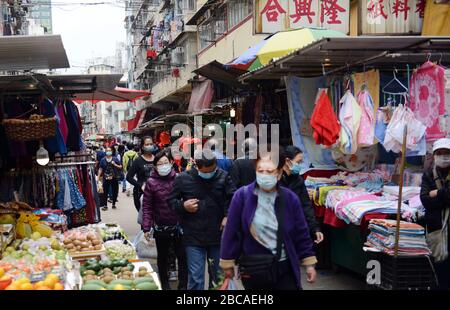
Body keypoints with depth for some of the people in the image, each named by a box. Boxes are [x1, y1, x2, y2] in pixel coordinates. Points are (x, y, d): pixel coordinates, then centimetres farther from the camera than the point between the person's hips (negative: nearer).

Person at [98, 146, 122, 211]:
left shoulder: (115, 159, 2)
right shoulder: (103, 160, 4)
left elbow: (120, 167, 4)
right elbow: (100, 169, 6)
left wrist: (115, 165, -12)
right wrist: (98, 177, 0)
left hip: (114, 178, 0)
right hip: (106, 178, 0)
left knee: (115, 191, 7)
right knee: (105, 192, -2)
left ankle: (114, 204, 22)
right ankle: (105, 205, 5)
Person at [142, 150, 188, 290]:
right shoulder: (151, 182, -6)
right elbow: (147, 206, -4)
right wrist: (146, 227, -8)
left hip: (179, 226, 0)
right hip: (161, 227, 0)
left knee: (182, 256, 5)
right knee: (162, 257, 15)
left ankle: (183, 285, 18)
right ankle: (164, 284, 32)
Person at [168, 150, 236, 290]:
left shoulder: (223, 177, -3)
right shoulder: (183, 178, -5)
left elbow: (233, 198, 0)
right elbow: (171, 200, 5)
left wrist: (228, 216, -14)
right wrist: (183, 206, -14)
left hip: (218, 235, 2)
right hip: (193, 237, -1)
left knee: (219, 274, 15)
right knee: (195, 277, -1)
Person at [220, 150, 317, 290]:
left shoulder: (290, 198, -3)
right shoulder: (242, 195, -9)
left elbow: (301, 233, 4)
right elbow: (231, 231, -4)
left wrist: (309, 263, 5)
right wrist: (227, 263, -1)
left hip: (284, 267, 1)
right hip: (252, 269, -1)